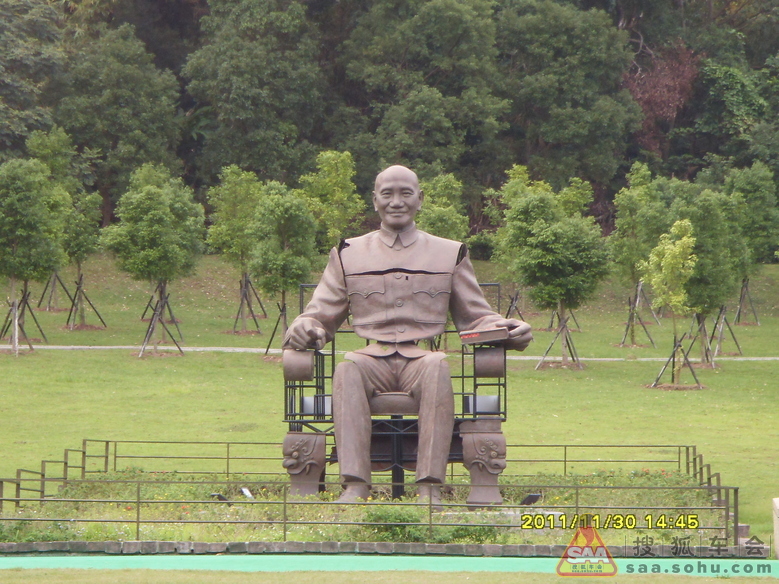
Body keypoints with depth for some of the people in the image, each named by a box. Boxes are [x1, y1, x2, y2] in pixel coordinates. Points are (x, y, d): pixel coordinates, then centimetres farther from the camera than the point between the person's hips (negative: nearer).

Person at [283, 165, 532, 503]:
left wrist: (507, 330, -4)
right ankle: (354, 485, -43)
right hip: (374, 361, 0)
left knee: (438, 366, -37)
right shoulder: (349, 255, 20)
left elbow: (476, 317, 19)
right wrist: (304, 329, -8)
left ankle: (430, 487, -43)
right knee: (347, 368, -36)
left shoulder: (450, 255, 20)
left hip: (422, 360, 0)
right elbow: (321, 316, 17)